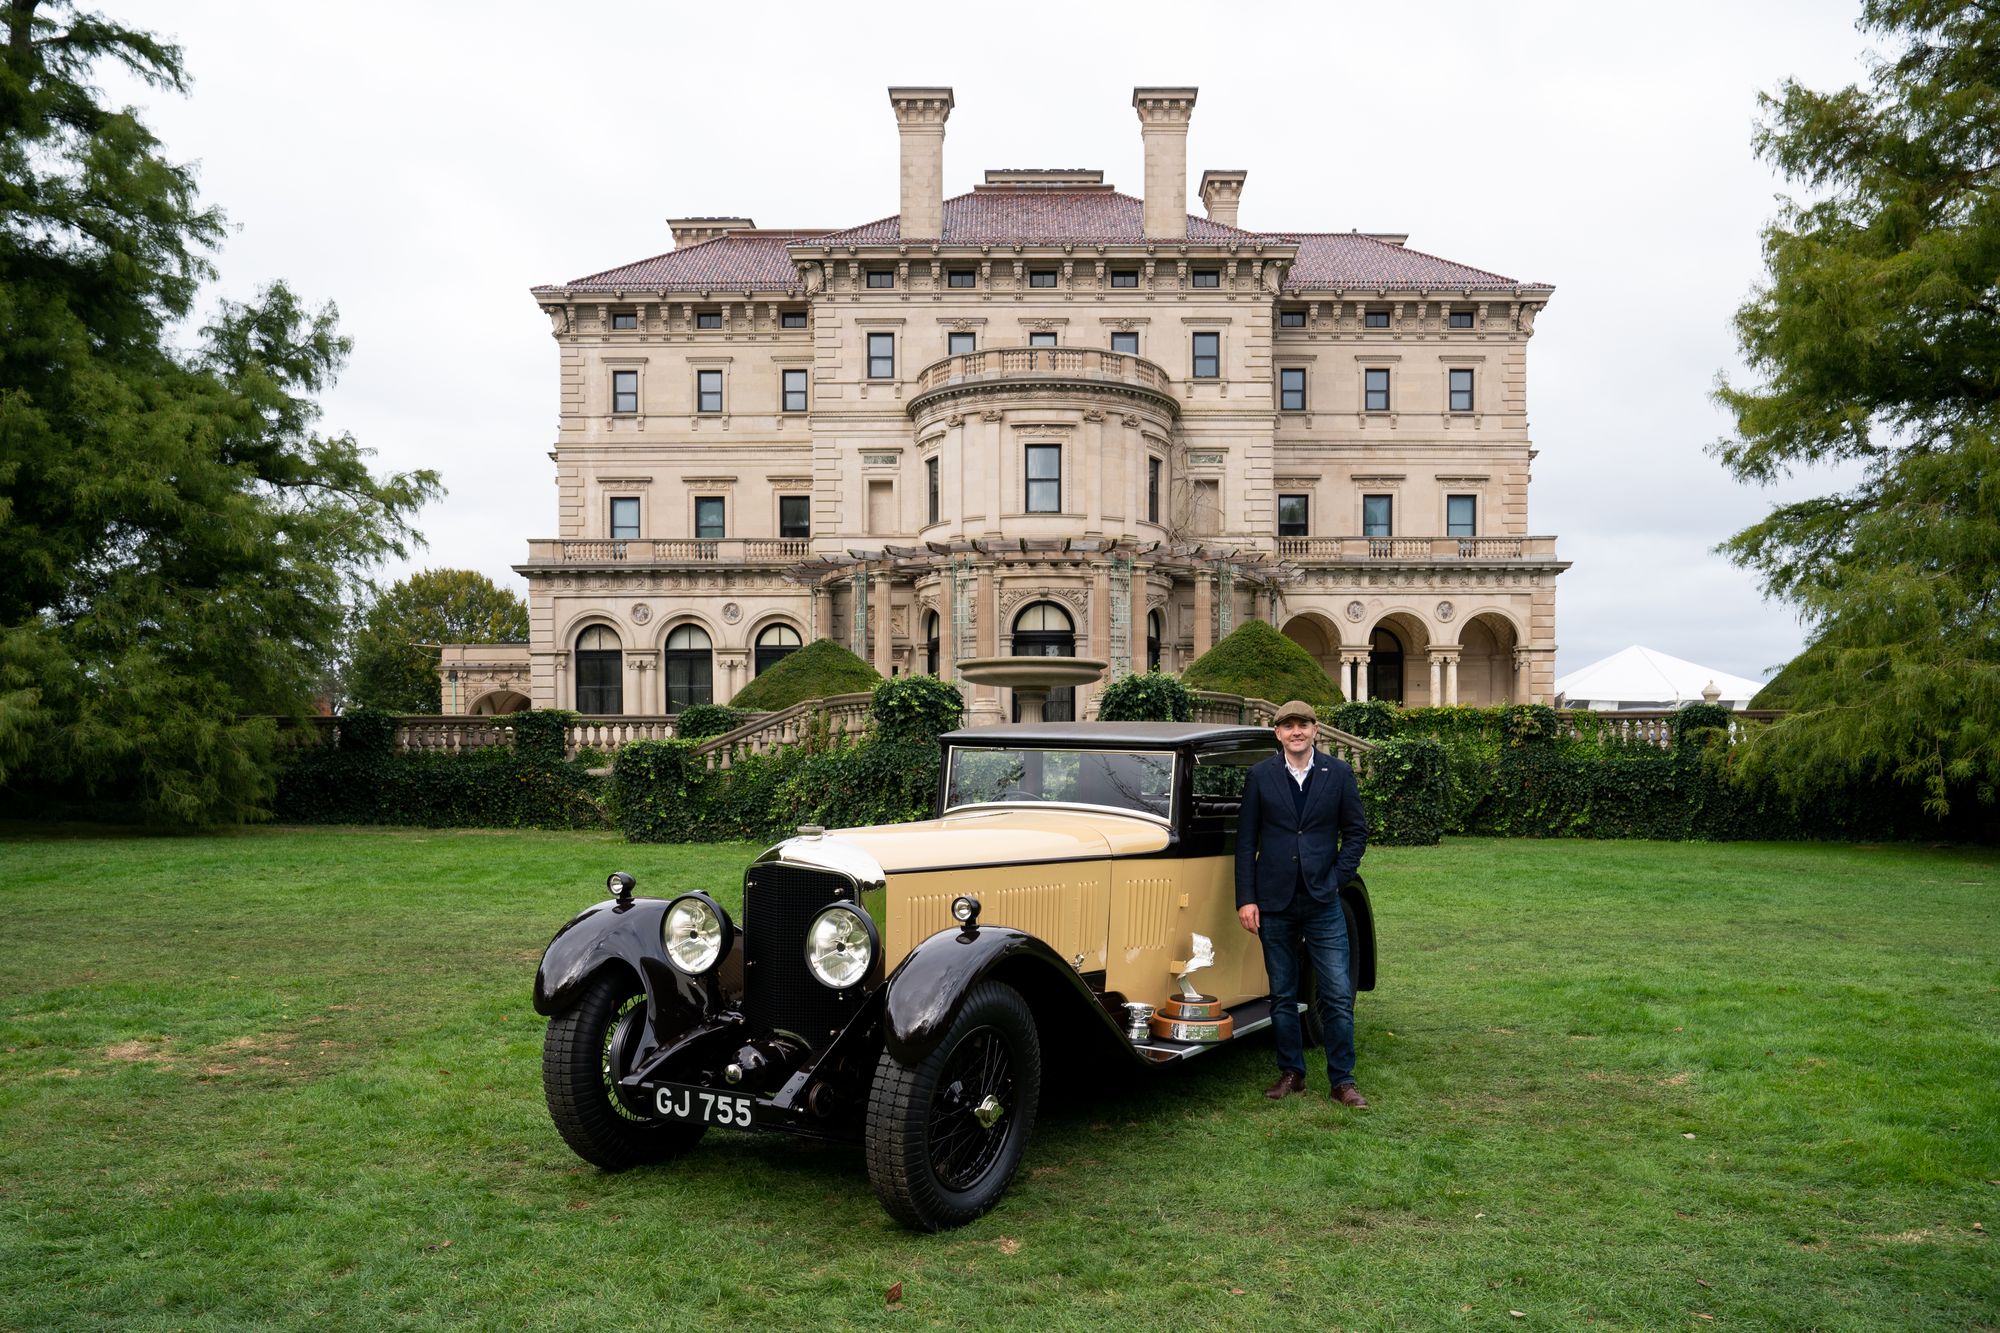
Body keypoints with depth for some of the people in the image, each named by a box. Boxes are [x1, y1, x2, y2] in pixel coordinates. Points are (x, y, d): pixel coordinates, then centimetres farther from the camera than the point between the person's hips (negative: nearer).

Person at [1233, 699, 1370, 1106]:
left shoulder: (1338, 774, 2)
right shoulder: (1260, 776, 2)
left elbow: (1356, 831, 6)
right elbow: (1246, 840, 2)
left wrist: (1336, 878, -3)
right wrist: (1246, 899, -3)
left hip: (1323, 901, 0)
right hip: (1274, 901, 1)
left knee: (1338, 994, -1)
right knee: (1282, 994, 9)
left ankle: (1342, 1080, 11)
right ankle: (1291, 1073, 22)